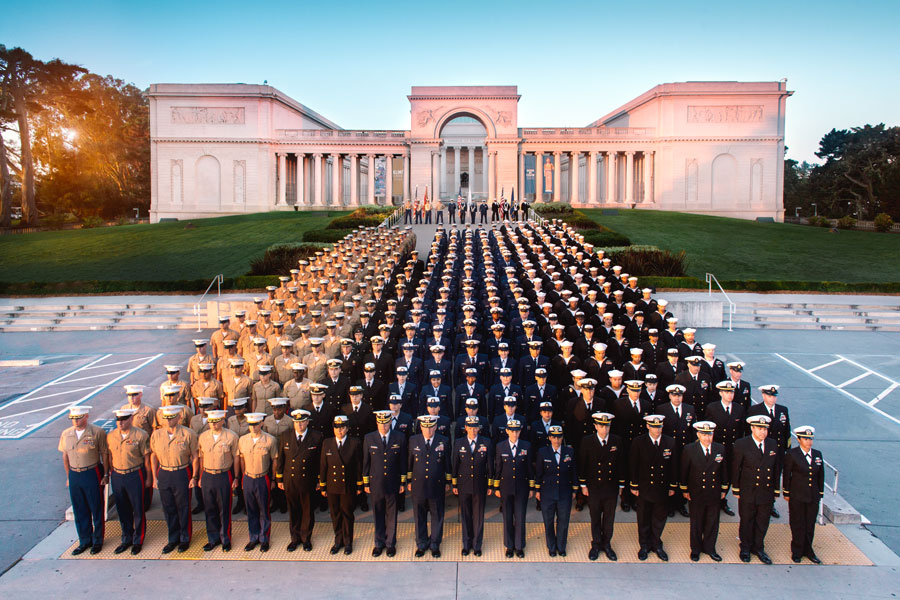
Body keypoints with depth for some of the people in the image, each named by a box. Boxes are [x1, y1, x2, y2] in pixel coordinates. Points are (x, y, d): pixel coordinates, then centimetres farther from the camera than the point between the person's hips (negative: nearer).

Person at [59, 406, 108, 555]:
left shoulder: (97, 432, -9)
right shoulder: (66, 434, 4)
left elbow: (104, 454, -5)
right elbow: (65, 457, 13)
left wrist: (106, 474, -6)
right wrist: (68, 477, 12)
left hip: (93, 474, -4)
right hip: (74, 476, 4)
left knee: (96, 509, 6)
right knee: (80, 510, 13)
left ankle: (97, 541, 21)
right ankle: (85, 541, 27)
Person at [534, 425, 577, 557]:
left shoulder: (570, 451, -2)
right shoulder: (542, 452, -6)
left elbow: (574, 472, 5)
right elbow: (538, 473, 1)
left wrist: (574, 490, 6)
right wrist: (537, 490, 3)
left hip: (565, 493, 1)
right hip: (547, 493, -1)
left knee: (563, 521, 10)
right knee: (548, 521, 10)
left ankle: (561, 547, 30)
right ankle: (551, 547, 30)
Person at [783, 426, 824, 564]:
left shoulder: (818, 454, 4)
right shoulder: (792, 454, -9)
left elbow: (821, 476, 11)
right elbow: (786, 475, -5)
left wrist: (820, 493, 10)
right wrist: (786, 493, -3)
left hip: (813, 497, 4)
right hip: (797, 497, -4)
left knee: (810, 525, 12)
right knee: (798, 525, 6)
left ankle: (808, 550, 27)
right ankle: (797, 551, 20)